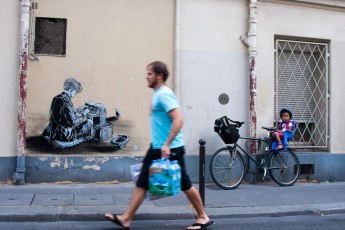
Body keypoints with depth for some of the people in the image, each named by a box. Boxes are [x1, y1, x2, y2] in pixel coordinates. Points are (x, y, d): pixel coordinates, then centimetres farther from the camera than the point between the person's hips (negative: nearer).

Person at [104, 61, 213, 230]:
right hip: (157, 148, 9)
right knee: (142, 183, 7)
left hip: (170, 149, -9)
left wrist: (167, 144, -28)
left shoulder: (164, 94, -15)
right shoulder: (158, 94, 14)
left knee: (184, 185, 3)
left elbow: (178, 120, -25)